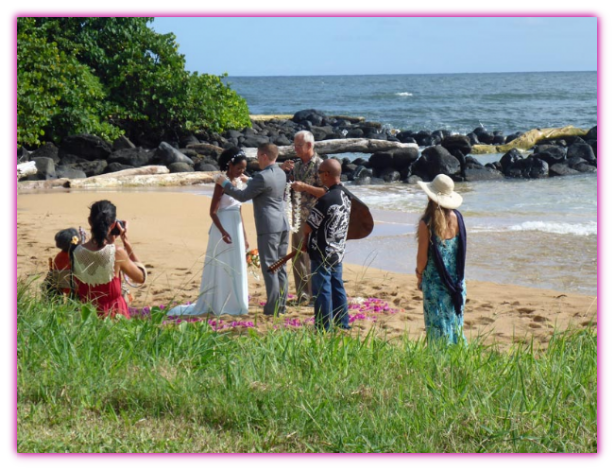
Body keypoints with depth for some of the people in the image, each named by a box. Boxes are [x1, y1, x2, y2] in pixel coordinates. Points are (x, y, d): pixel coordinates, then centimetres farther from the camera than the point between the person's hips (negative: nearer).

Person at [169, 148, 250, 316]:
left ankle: (234, 304, 20)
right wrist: (223, 231, -28)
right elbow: (213, 211, -16)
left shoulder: (239, 182, 9)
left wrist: (244, 236, 17)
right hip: (223, 228, -8)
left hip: (237, 229, 8)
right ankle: (219, 305, 6)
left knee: (236, 268, 12)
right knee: (222, 267, -2)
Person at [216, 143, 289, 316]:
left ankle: (273, 307, -4)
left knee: (269, 268, -4)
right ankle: (281, 305, 17)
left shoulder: (263, 177, -17)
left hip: (268, 228, -9)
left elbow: (243, 196, -10)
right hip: (283, 225, 9)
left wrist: (225, 184, 1)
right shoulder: (281, 174, 9)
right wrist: (247, 180, 34)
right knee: (280, 267, 12)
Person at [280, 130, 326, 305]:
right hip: (297, 217, 7)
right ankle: (302, 294, 17)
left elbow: (325, 192, -16)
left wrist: (304, 187, -20)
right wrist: (282, 170, 0)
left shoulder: (319, 165, -9)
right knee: (298, 257, 10)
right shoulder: (296, 164, 11)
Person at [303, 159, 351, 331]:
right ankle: (342, 324, 23)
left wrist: (306, 239, 5)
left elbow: (308, 228, -17)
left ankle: (323, 328, 5)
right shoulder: (346, 196, 3)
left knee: (322, 291, 0)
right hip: (338, 251, 8)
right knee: (337, 287, 17)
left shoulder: (326, 200, -23)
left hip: (323, 252, -8)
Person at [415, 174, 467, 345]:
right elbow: (462, 249, 6)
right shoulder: (457, 217, -3)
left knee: (437, 324, 3)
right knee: (456, 321, 15)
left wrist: (419, 274, 6)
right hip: (456, 280, 4)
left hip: (434, 281, -4)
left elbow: (423, 255, -11)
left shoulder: (426, 223, -16)